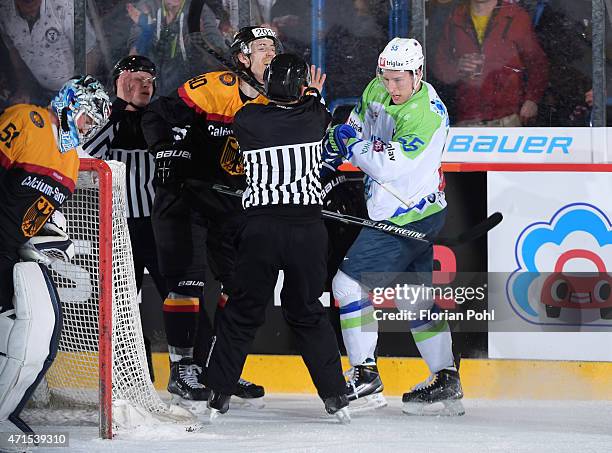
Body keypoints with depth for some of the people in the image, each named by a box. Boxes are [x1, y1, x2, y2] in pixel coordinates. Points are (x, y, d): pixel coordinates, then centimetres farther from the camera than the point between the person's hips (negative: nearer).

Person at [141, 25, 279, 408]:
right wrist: (169, 152, -18)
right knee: (186, 280, -10)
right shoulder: (213, 88, -14)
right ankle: (182, 368, -4)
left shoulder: (273, 103, 5)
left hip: (232, 204, 7)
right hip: (184, 194, -7)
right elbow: (158, 116, -10)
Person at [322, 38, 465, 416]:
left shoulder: (427, 115, -23)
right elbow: (359, 122, 22)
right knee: (416, 300, 13)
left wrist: (352, 142, -16)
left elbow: (388, 167, -28)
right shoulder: (378, 90, 3)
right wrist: (332, 151, 9)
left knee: (349, 284, -9)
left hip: (407, 220, -9)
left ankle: (365, 378, -8)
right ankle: (447, 383, 17)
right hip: (408, 216, 9)